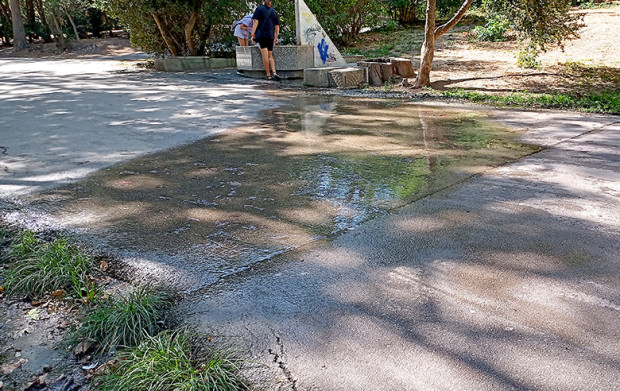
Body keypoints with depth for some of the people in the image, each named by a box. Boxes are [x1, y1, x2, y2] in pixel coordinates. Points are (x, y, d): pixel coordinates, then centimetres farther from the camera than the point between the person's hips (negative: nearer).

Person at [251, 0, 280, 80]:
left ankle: (268, 75, -10)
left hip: (261, 35, -3)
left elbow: (255, 22, -6)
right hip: (271, 36, 3)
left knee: (265, 55, -6)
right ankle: (274, 73, -12)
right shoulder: (274, 12, 13)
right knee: (270, 56, 9)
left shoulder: (259, 9, 3)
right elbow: (277, 27, 14)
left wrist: (253, 35, -7)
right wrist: (276, 38, 23)